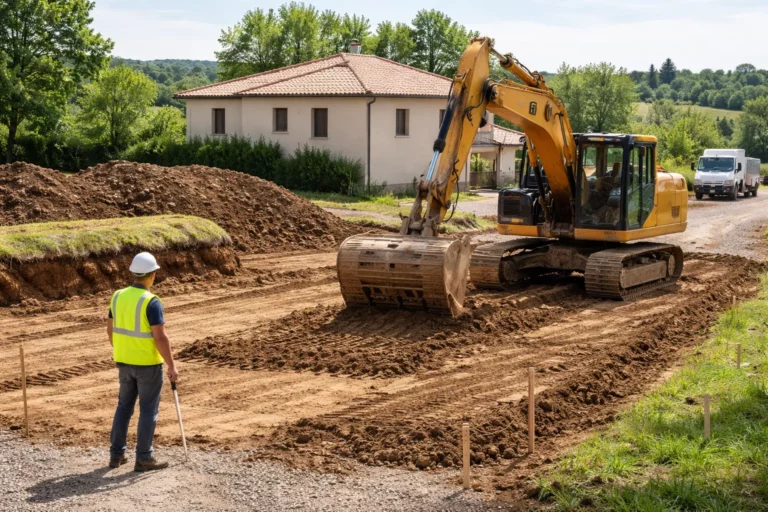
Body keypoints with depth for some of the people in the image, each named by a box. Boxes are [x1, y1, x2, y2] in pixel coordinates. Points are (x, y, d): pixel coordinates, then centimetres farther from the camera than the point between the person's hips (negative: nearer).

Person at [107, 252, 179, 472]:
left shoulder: (118, 296, 1)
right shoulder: (151, 302, -20)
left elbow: (111, 329, 10)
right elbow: (160, 337, -22)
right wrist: (172, 366, -16)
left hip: (125, 361, 6)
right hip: (148, 363, -6)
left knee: (124, 406, 18)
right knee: (148, 410, 4)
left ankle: (116, 454, 21)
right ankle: (143, 458, 8)